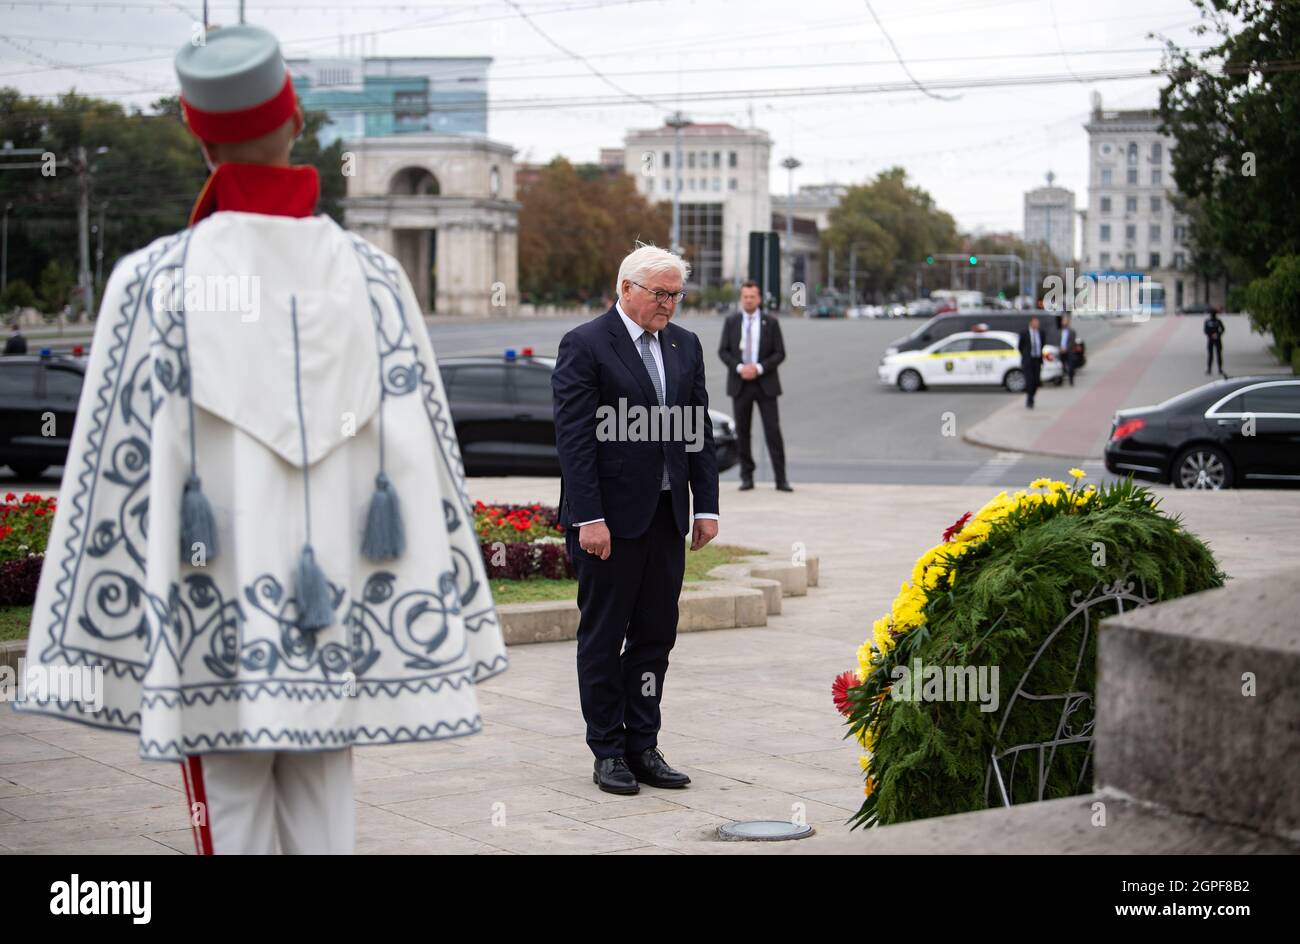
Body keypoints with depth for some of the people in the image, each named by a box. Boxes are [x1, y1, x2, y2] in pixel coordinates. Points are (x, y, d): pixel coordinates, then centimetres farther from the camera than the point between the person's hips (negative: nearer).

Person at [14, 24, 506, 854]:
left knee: (233, 818, 5)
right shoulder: (372, 277, 1)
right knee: (323, 818, 9)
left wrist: (92, 638, 0)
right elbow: (424, 465, 2)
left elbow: (114, 468, -6)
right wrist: (447, 628, 9)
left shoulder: (157, 280, -6)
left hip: (215, 622, -2)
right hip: (338, 621, 2)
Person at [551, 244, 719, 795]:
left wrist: (706, 506, 6)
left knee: (656, 635, 8)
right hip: (610, 517, -6)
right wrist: (588, 518, -18)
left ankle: (643, 746, 17)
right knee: (603, 637, 4)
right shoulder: (584, 346, -8)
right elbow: (574, 439, -12)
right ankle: (607, 752, 12)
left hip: (666, 515, 6)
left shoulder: (685, 346, 11)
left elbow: (701, 432, 13)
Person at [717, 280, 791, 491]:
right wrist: (739, 368, -13)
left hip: (765, 383, -2)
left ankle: (781, 478, -3)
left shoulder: (771, 323, 2)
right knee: (742, 432, 4)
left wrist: (759, 368, -14)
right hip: (740, 383, 2)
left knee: (773, 430, -6)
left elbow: (779, 353, -1)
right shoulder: (731, 321, 6)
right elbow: (723, 351, 3)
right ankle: (747, 477, 11)